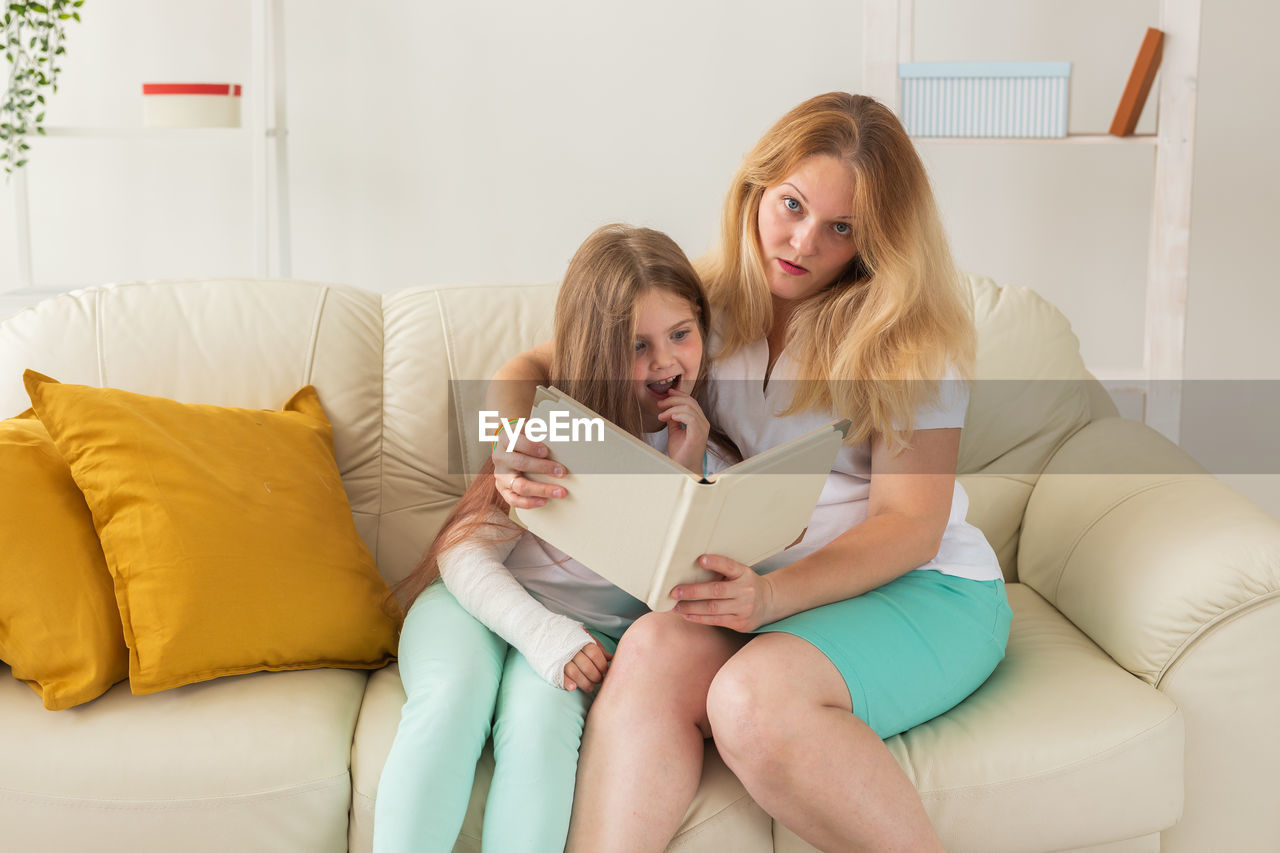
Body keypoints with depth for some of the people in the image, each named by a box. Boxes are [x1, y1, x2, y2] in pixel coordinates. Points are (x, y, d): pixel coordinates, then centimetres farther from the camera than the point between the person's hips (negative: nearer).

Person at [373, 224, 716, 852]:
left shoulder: (705, 440, 1)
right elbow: (466, 555, -9)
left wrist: (685, 472, -15)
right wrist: (543, 631, -27)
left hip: (595, 628, 1)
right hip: (483, 602, 0)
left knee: (541, 712, -33)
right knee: (453, 699, -33)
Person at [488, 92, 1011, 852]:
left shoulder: (909, 333, -5)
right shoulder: (709, 301, 6)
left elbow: (910, 525, -10)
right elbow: (530, 367, 11)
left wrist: (774, 596, -28)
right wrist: (512, 440, -14)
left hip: (923, 590, -3)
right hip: (767, 588, 4)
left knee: (755, 696, -34)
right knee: (655, 650, -31)